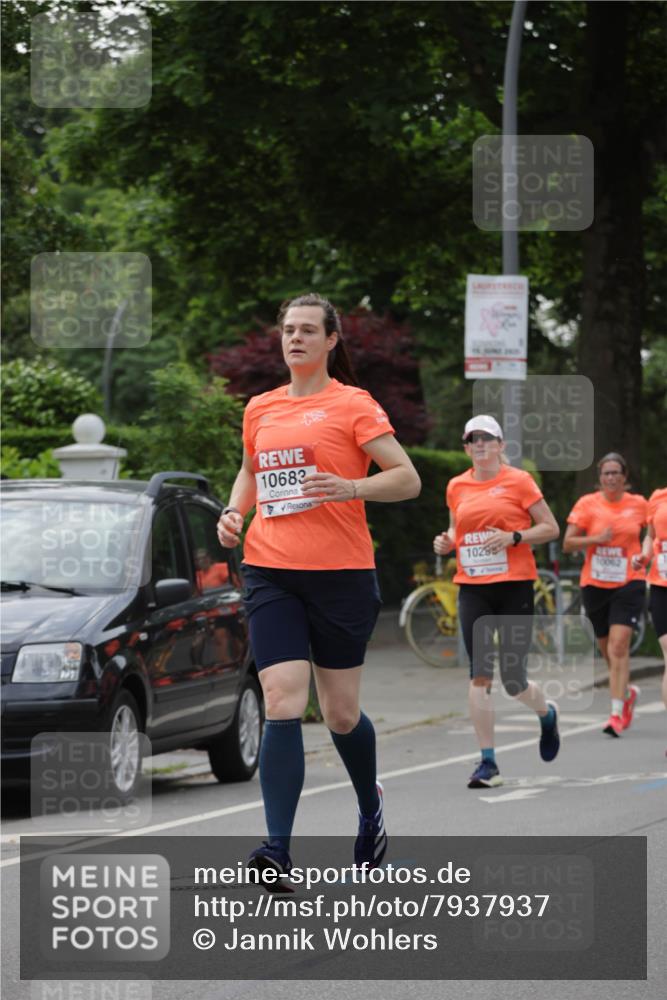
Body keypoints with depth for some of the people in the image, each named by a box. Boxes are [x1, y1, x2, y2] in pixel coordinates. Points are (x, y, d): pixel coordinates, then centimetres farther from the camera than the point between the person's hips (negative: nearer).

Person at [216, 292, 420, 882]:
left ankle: (371, 804, 39)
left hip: (341, 574, -3)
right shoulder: (260, 409, 12)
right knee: (282, 704, -12)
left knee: (341, 713, 7)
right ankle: (278, 852, -17)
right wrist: (234, 512, 9)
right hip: (270, 573, 3)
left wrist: (350, 488, -22)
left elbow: (408, 480, -6)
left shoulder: (353, 405, -2)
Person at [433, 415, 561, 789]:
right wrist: (447, 541, 2)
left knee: (513, 681, -2)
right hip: (473, 589, 3)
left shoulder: (518, 481, -2)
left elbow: (551, 528, -1)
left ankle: (548, 713, 34)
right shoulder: (457, 487, 9)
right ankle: (488, 763, -2)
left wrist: (513, 537, -15)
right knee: (480, 676, -7)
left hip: (514, 586, -3)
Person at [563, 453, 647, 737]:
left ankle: (617, 714, -17)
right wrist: (596, 539, -18)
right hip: (595, 584, 2)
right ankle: (627, 692, 40)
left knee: (619, 645, -16)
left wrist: (644, 556, 2)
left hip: (629, 583, -2)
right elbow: (567, 543, -3)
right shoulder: (587, 504, -1)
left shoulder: (638, 504, 2)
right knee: (607, 649, 12)